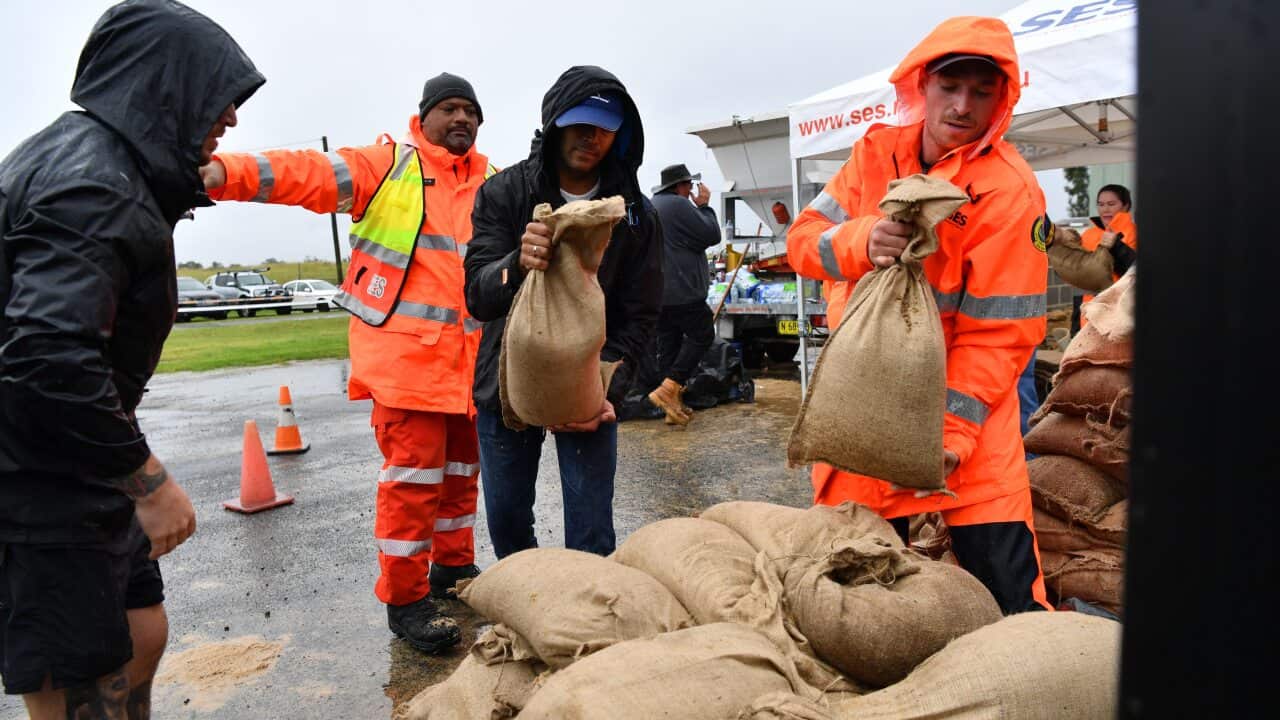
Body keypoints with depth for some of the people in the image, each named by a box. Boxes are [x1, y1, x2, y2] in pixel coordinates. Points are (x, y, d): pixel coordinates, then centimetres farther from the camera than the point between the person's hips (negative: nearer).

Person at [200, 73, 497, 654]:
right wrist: (229, 172, -31)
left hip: (471, 358, 6)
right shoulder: (385, 166, -1)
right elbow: (310, 172, -14)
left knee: (461, 468, 16)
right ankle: (405, 598, 9)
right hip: (406, 355, -6)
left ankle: (453, 567, 34)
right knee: (413, 474, -5)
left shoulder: (492, 182, 15)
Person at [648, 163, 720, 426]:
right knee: (701, 335, 0)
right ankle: (669, 389, -11)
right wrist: (704, 206, 1)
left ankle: (674, 405, 10)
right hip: (681, 290, -9)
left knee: (668, 343, 9)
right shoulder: (679, 205, -11)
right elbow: (712, 235, -9)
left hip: (656, 292, 9)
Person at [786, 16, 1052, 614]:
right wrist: (860, 242, -24)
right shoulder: (876, 151, 1)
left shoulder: (1011, 192, -14)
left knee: (1006, 583, -3)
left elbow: (998, 330, -15)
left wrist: (954, 429, -22)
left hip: (965, 397, -4)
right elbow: (804, 238, -3)